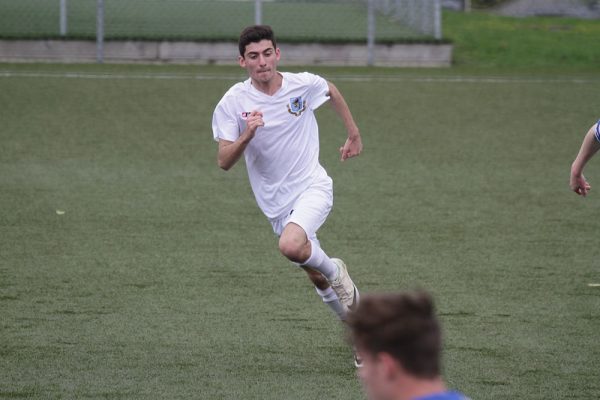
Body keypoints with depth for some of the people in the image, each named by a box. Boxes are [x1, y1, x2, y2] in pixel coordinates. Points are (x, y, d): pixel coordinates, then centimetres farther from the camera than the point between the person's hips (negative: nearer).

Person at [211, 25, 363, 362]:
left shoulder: (304, 84, -9)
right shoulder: (233, 103, -11)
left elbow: (333, 92, 16)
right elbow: (224, 162, -16)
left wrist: (354, 134, 21)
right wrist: (246, 136, -33)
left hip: (313, 187, -2)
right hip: (276, 203, 2)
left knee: (291, 246, -32)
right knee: (318, 279, 9)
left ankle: (335, 272, 0)